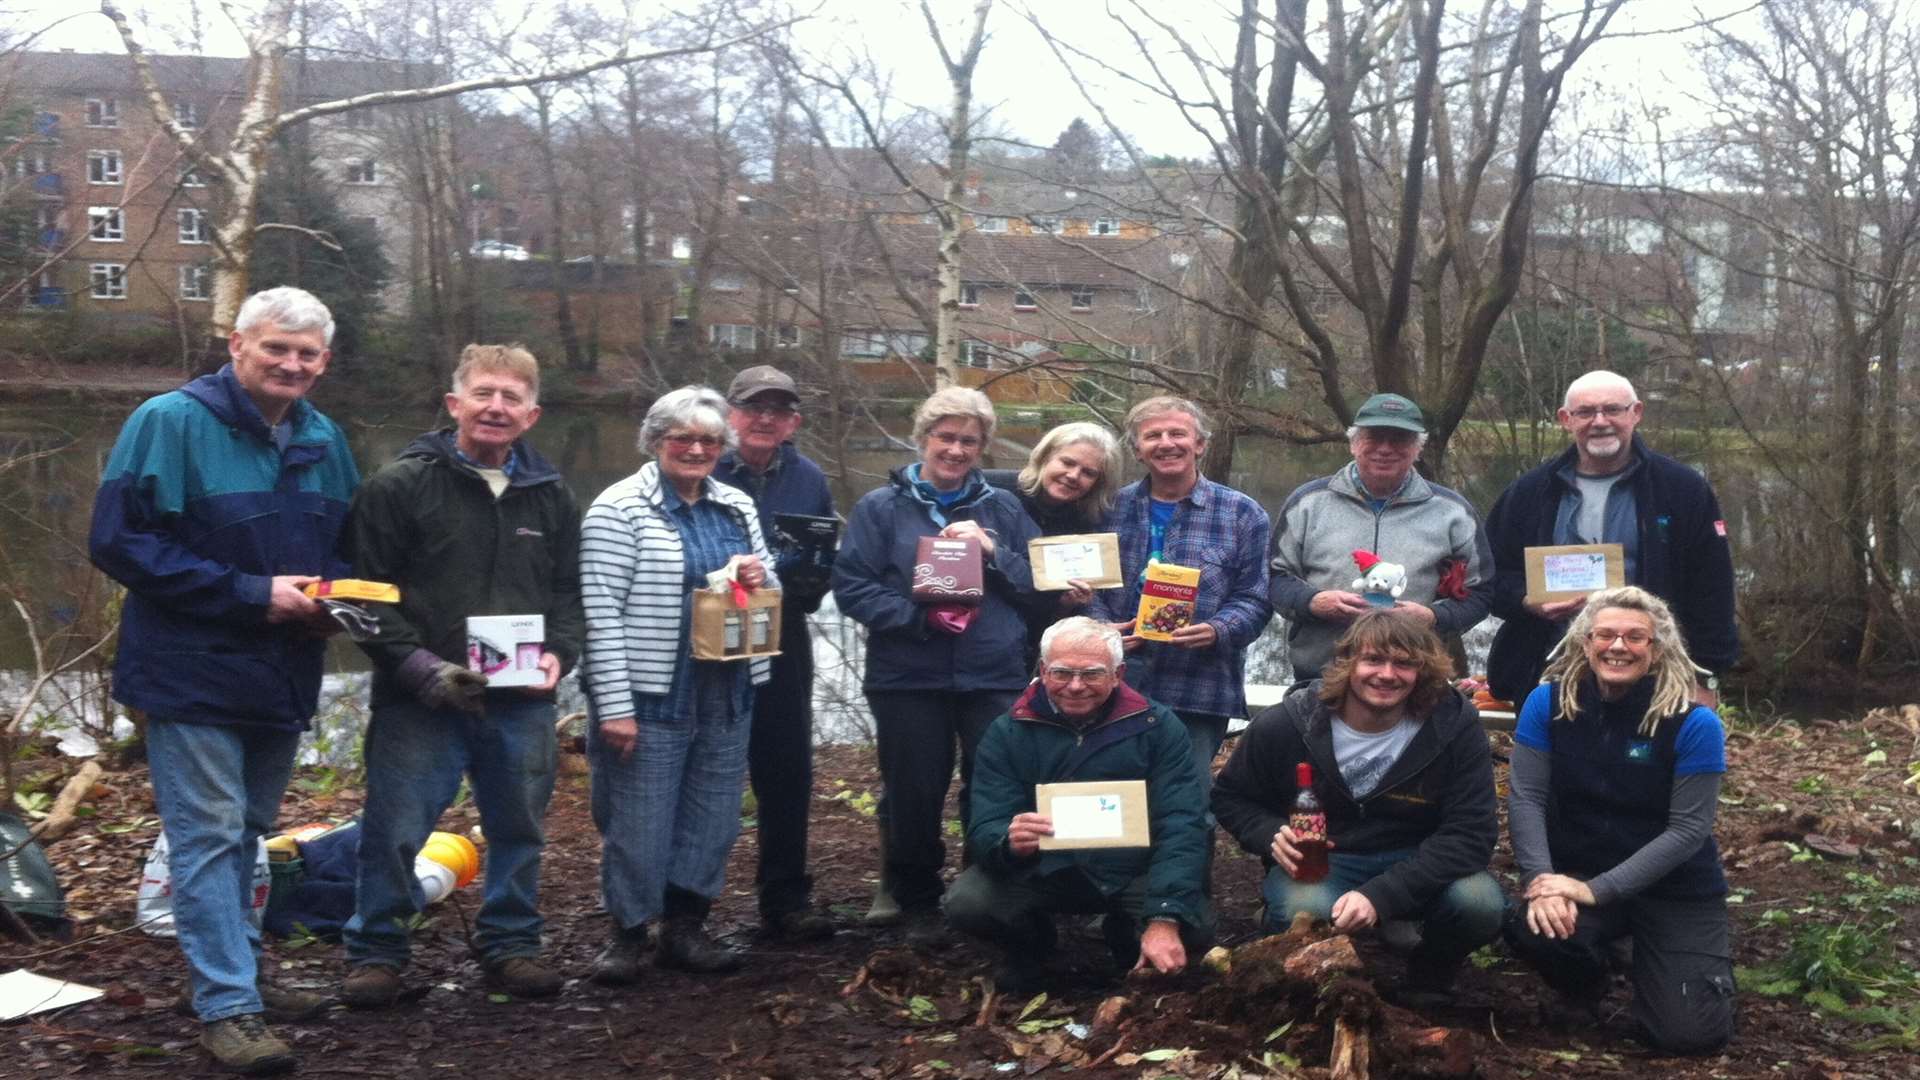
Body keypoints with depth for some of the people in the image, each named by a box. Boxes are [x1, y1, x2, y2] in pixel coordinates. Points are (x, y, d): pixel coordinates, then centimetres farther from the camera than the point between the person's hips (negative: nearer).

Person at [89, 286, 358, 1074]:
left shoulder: (323, 440, 7)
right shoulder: (170, 423, -13)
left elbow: (341, 547, 19)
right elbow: (119, 542, -19)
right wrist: (251, 594, -22)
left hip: (282, 674, 7)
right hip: (192, 673, -7)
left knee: (245, 833, 18)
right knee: (210, 837, -4)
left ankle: (236, 971, 32)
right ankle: (226, 1005, 3)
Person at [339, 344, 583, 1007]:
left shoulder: (552, 497, 10)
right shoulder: (401, 486, -4)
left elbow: (570, 593, 14)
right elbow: (369, 593, -6)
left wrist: (558, 654, -5)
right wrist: (421, 667, -16)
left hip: (522, 703, 4)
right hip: (419, 701, -4)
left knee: (520, 830, 13)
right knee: (395, 831, 2)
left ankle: (510, 944, 30)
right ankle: (375, 951, 20)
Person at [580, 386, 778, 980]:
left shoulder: (737, 506, 11)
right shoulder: (620, 508, -9)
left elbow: (770, 593, 19)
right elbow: (602, 613, -14)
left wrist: (760, 577, -6)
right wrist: (614, 705, -18)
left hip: (726, 696, 6)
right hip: (652, 697, -6)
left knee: (711, 818, 12)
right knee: (638, 822, 3)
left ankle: (686, 926, 26)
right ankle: (628, 932, 19)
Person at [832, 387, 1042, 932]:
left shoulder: (1003, 508, 11)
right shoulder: (881, 507, 2)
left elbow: (1039, 584, 7)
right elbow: (851, 587, -4)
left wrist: (993, 551, -10)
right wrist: (920, 616, -16)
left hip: (995, 677, 2)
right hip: (909, 680, -1)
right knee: (914, 795, 7)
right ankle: (916, 900, 27)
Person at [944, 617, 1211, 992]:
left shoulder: (1157, 726, -7)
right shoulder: (1007, 733, -5)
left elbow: (1181, 826, -15)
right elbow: (985, 831, -11)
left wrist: (1164, 919, -30)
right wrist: (1011, 842, -38)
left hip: (1130, 873, 0)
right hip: (1038, 872, 0)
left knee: (1195, 929, -26)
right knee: (965, 904, -26)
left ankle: (1128, 941, 12)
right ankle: (1030, 947, 11)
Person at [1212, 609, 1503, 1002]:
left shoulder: (1455, 726, -14)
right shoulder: (1286, 726, -12)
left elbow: (1470, 833, -18)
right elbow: (1230, 798, 4)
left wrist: (1380, 895, -31)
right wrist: (1272, 835, -21)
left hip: (1416, 863, 1)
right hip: (1317, 862, -1)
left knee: (1481, 904, -30)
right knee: (1306, 912, -37)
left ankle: (1427, 984, 5)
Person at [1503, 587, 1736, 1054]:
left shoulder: (1694, 723, -15)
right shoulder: (1548, 703, -7)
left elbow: (1687, 830, -16)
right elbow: (1526, 799, -10)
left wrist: (1596, 890, -24)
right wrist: (1541, 878, -28)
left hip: (1675, 888, -1)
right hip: (1575, 875, 1)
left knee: (1688, 1034, -13)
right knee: (1532, 929, -33)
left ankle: (1707, 964, 25)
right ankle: (1589, 981, 7)